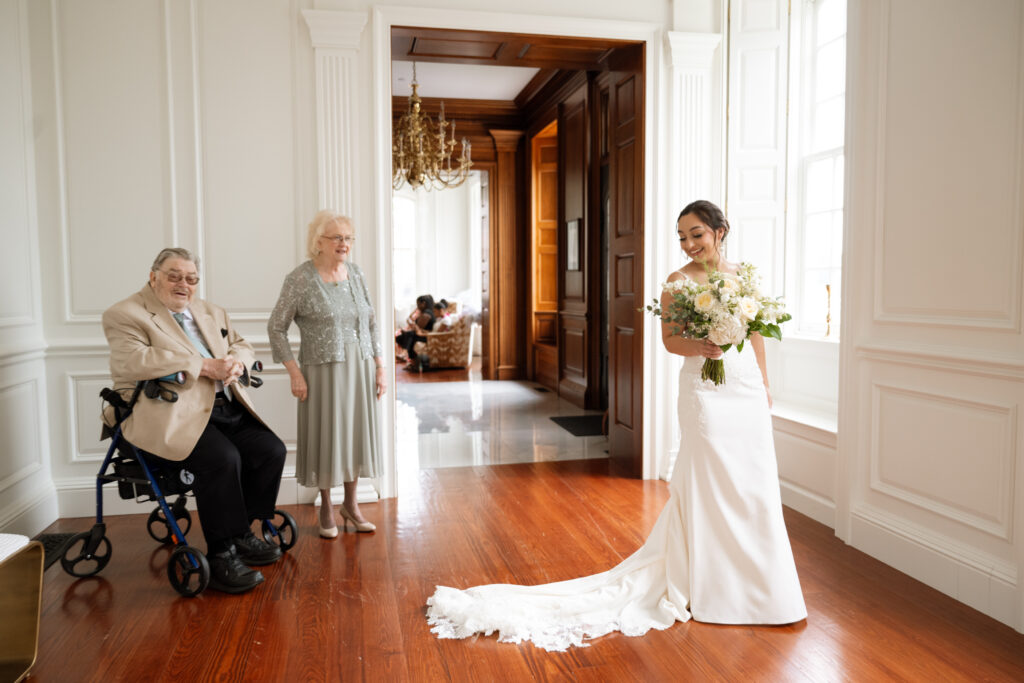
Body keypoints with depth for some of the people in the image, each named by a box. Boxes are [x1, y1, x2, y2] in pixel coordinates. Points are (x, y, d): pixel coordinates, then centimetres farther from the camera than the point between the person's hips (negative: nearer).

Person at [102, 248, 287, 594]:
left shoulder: (210, 313, 22)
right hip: (171, 414, -7)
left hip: (227, 407, 7)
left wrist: (235, 362, -4)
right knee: (223, 459, -30)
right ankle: (221, 556, -13)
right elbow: (132, 362, -19)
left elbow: (242, 345, 24)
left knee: (272, 450, -11)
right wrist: (203, 366, -19)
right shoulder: (125, 314, -1)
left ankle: (241, 532, 9)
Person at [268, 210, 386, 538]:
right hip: (322, 372, -4)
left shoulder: (356, 274, 7)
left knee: (356, 433, 10)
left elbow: (371, 324, 11)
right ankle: (326, 508, 22)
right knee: (325, 436, 4)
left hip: (360, 369, 5)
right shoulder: (300, 279, -9)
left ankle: (351, 503, 27)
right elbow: (276, 327, -5)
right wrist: (295, 373, -11)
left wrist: (380, 368, 7)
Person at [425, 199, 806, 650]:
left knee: (752, 484, 10)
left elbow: (756, 332, 16)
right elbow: (668, 337, -7)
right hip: (705, 392, -5)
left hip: (748, 391, 5)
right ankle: (707, 586, 17)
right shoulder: (679, 280, -4)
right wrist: (695, 347, -27)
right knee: (709, 484, 0)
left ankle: (752, 582, 29)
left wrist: (764, 383, 15)